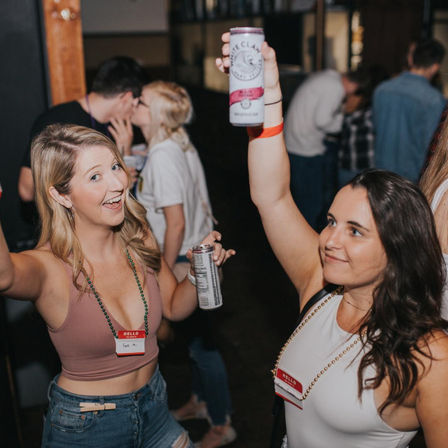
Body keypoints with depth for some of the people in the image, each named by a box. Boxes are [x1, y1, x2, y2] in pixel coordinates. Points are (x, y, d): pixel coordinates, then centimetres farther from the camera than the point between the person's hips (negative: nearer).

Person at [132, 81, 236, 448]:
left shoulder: (163, 157, -24)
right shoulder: (179, 144, 4)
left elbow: (176, 223, -25)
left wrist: (167, 271, -17)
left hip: (186, 260, -10)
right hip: (198, 252, 10)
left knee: (200, 341, 5)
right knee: (195, 334, 23)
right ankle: (201, 401, 44)